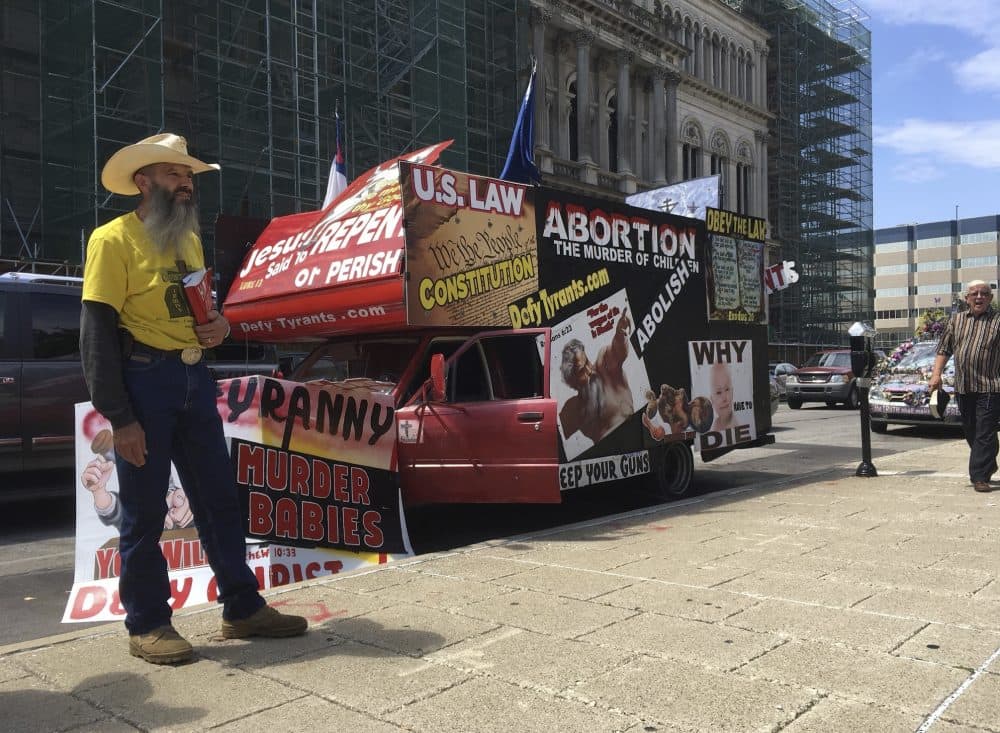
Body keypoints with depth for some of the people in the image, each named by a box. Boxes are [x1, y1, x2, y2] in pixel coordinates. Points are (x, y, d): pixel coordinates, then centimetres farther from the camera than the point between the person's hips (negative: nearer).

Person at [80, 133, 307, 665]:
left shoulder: (190, 241, 15)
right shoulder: (114, 239, -8)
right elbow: (96, 334, -13)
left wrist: (220, 326, 2)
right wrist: (119, 418, -18)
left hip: (194, 379, 7)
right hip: (144, 381, -7)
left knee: (219, 498, 10)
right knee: (144, 510, 3)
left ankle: (243, 608, 21)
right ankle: (147, 624, 18)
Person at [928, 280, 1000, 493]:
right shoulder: (956, 321, 14)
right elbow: (943, 349, 15)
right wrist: (936, 374, 3)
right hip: (963, 388, 5)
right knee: (970, 432, 14)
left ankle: (980, 477, -5)